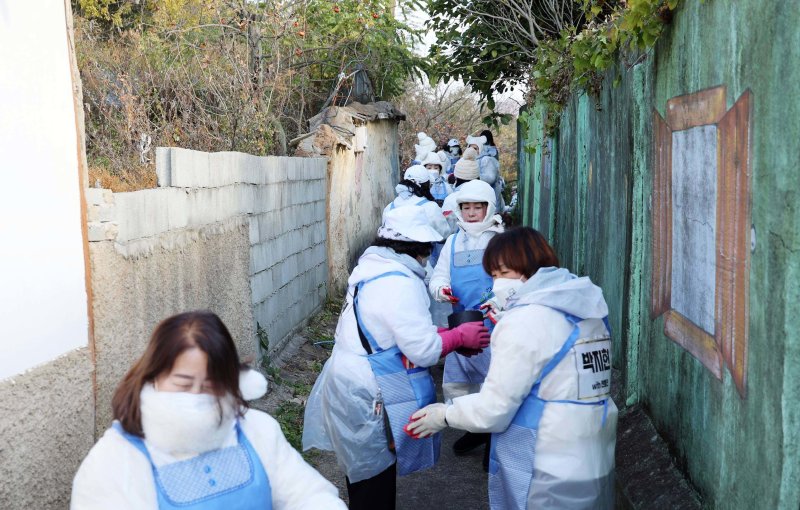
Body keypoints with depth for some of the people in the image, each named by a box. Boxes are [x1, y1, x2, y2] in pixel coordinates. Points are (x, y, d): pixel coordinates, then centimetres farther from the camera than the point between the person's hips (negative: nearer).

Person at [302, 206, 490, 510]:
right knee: (376, 482, 6)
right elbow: (424, 350, -23)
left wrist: (446, 334, 4)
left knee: (365, 474, 24)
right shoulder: (400, 283, -24)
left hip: (350, 382, 10)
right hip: (371, 398, -9)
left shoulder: (374, 270, 7)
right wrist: (460, 336, -7)